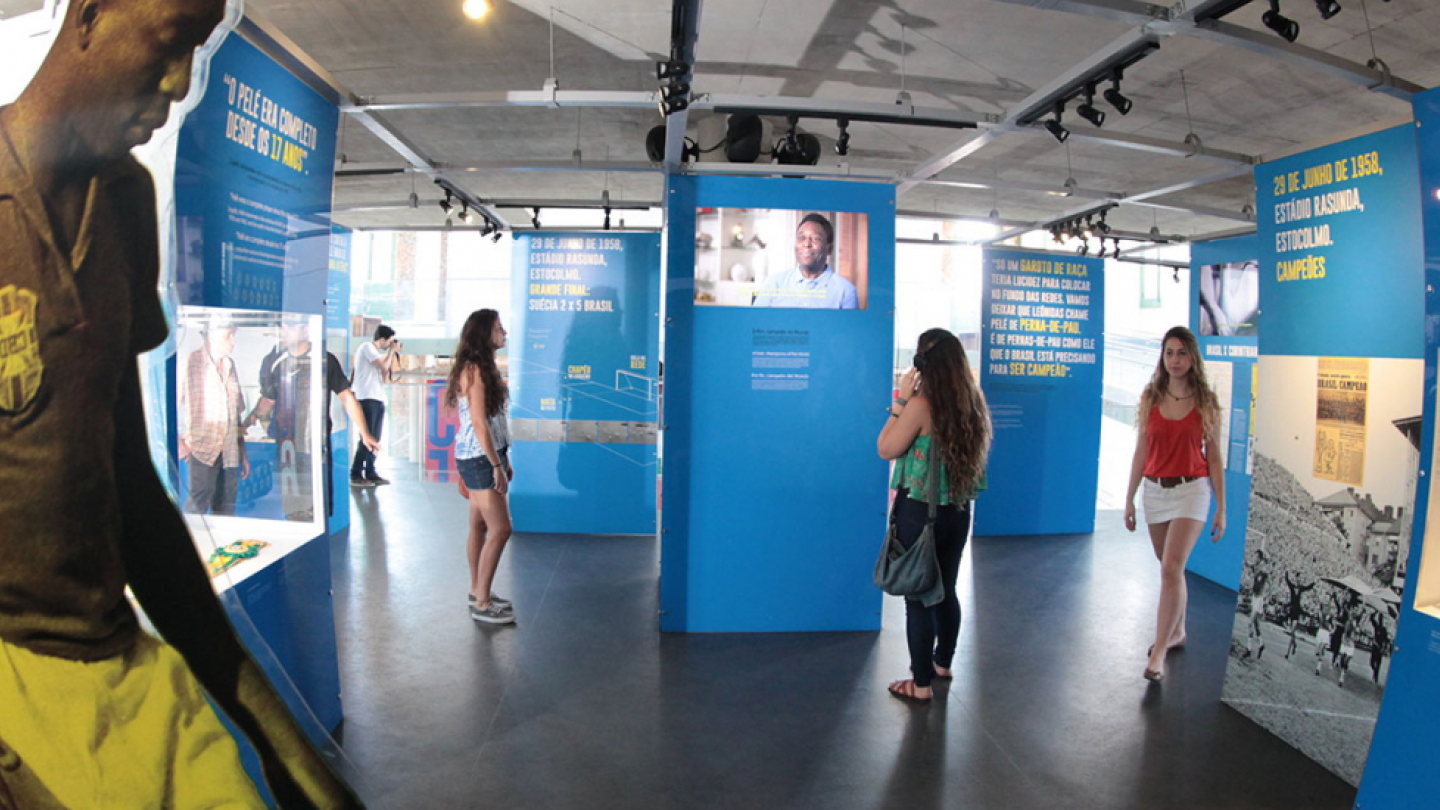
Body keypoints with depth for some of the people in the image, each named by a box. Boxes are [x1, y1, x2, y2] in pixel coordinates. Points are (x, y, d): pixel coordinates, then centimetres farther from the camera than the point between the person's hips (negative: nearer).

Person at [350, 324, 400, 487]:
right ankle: (356, 475, -9)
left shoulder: (377, 352, 23)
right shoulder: (367, 347, -4)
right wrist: (392, 351, 2)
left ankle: (370, 472, 12)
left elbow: (384, 376, 19)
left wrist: (393, 354, 17)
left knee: (374, 438, 8)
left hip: (378, 400, 9)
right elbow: (384, 366, -14)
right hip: (367, 398, -9)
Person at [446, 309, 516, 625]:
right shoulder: (474, 370, -15)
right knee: (500, 529, -9)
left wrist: (504, 459, 17)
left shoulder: (485, 368, 15)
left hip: (485, 456, 10)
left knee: (480, 526, 15)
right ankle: (482, 604, -2)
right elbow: (479, 422, -19)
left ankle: (478, 592, 25)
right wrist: (496, 465, -19)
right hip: (479, 458, -10)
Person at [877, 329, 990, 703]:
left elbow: (886, 449, -11)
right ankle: (942, 663, 39)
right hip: (958, 511, 7)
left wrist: (900, 399, -8)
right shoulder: (973, 403, 0)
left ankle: (921, 683, 12)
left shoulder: (922, 404, -19)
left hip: (920, 513, -6)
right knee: (947, 591, 21)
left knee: (918, 598, 4)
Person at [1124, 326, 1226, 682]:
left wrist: (1221, 507, 0)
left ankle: (1159, 652, -10)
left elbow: (1214, 456, 1)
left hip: (1191, 489, -3)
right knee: (1170, 569, 15)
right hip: (1155, 490, 3)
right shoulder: (1150, 397, 3)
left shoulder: (1206, 401, -2)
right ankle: (1177, 632, 35)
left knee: (1172, 568, -14)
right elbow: (1141, 450, 7)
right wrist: (1129, 498, 7)